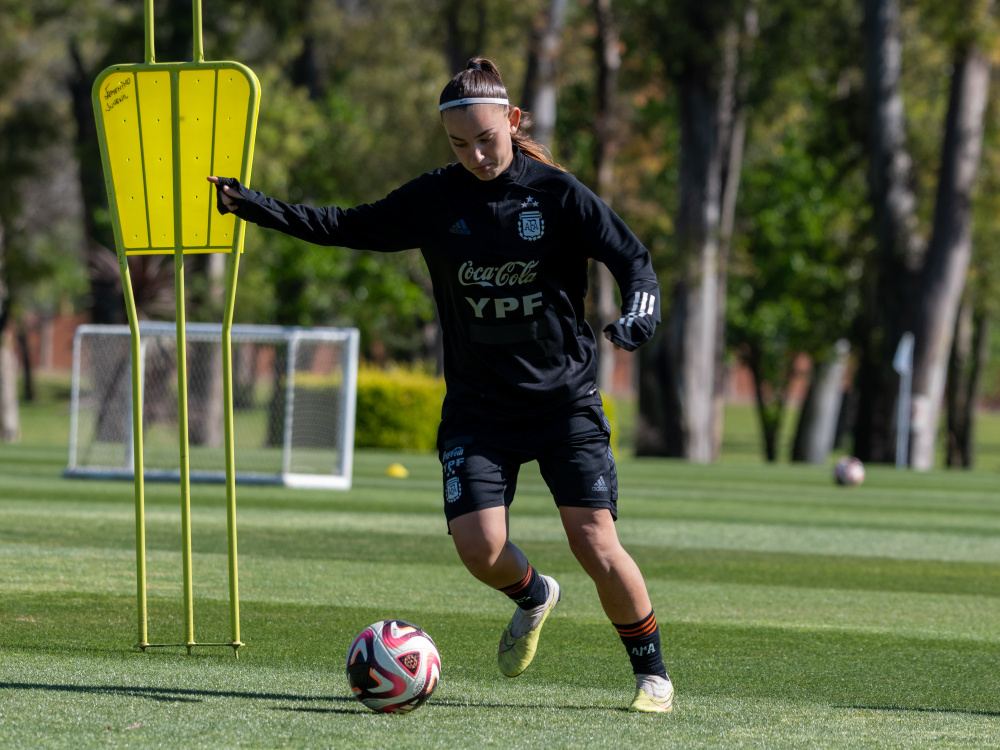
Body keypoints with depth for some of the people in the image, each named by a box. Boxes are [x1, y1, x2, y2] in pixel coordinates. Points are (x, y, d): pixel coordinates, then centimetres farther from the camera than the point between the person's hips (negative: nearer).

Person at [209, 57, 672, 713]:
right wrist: (258, 208, 5)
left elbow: (633, 260, -5)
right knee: (479, 545, -15)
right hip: (478, 405, 2)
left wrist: (640, 310, -27)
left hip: (565, 399, -2)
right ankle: (533, 596, 22)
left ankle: (651, 668, 7)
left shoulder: (558, 193, -7)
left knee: (596, 543, -15)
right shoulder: (435, 200, 1)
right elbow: (349, 226, 12)